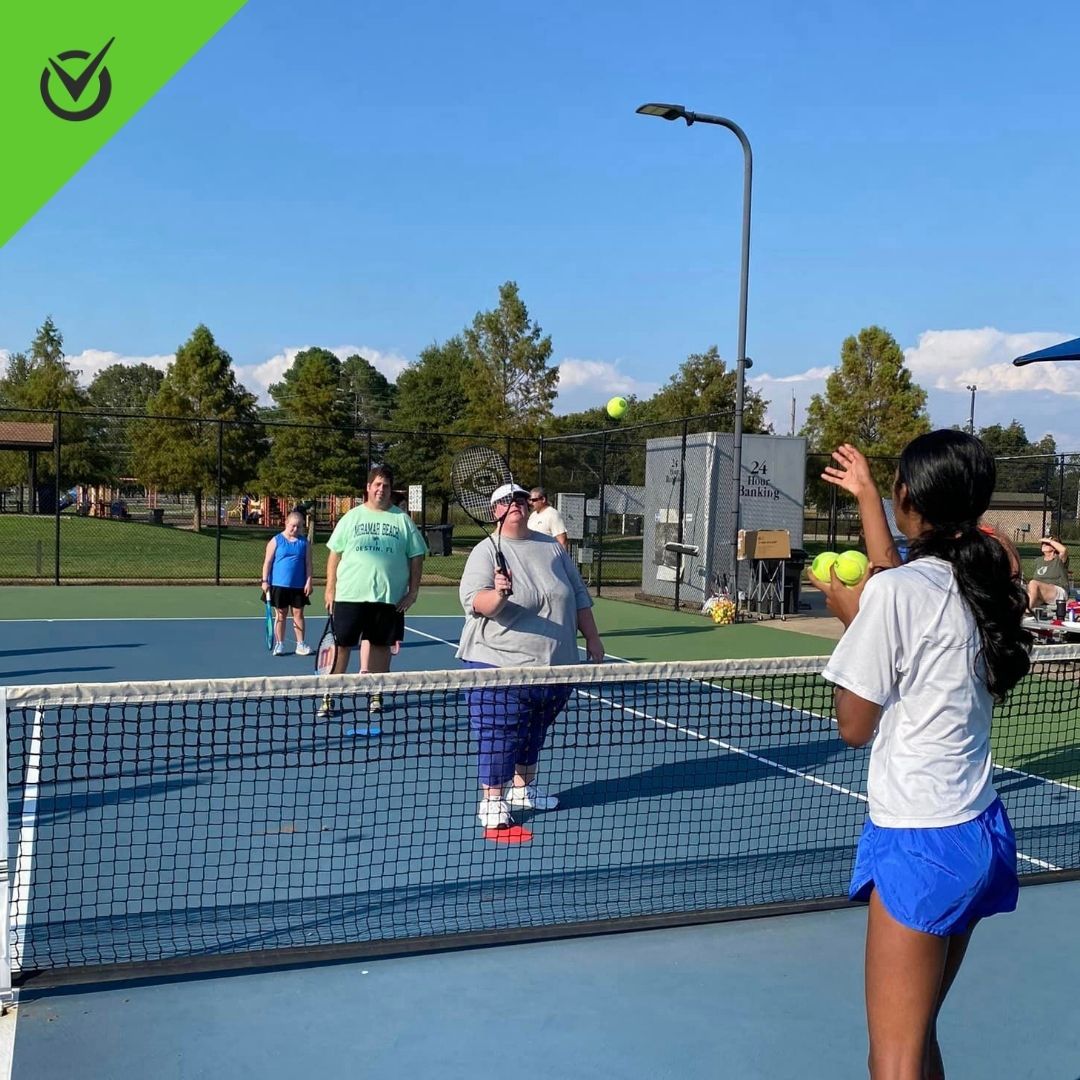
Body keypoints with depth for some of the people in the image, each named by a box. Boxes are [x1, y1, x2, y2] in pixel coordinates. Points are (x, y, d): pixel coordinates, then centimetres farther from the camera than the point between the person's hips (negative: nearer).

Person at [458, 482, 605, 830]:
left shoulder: (553, 547, 10)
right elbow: (473, 601, -20)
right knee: (500, 734, -5)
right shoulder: (486, 552, -6)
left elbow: (579, 596, 16)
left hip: (556, 664, 6)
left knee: (535, 732, 17)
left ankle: (522, 788, 32)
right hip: (501, 664, -6)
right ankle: (491, 800, 6)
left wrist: (592, 638, 13)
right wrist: (497, 595, -40)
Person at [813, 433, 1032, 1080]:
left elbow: (854, 728, -9)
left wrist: (849, 616, 1)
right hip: (983, 832, 8)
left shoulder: (894, 594, -17)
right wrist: (864, 493, 37)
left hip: (920, 840, -8)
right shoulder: (980, 583, 5)